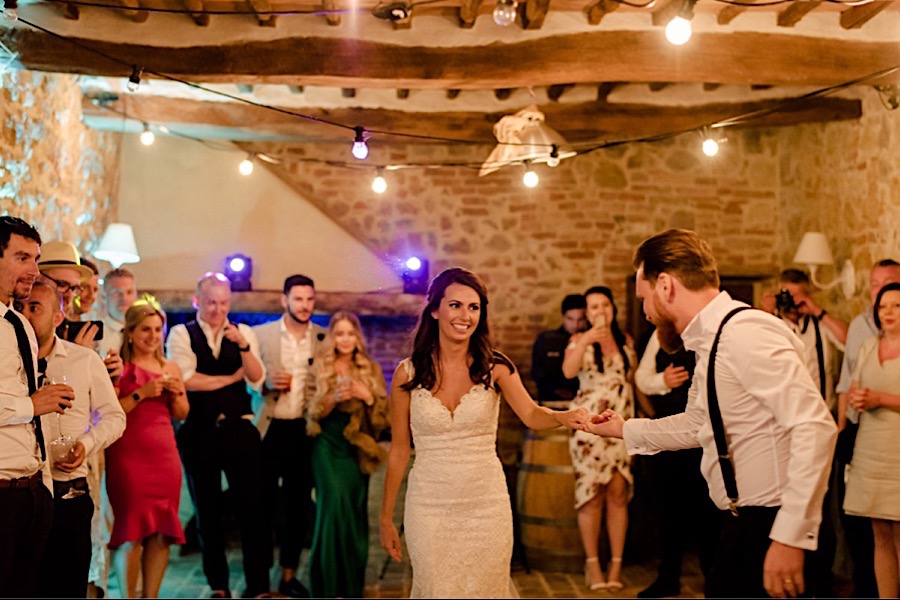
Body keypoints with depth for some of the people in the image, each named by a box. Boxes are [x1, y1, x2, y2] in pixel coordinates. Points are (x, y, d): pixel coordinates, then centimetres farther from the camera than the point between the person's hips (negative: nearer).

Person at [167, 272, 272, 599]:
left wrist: (243, 345, -18)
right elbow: (187, 379, -12)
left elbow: (257, 379, -3)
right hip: (199, 431, -1)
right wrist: (232, 377, -4)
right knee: (208, 509, 10)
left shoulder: (243, 333, 8)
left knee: (253, 506, -3)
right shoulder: (181, 334, 2)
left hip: (239, 428, 1)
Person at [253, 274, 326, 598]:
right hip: (269, 429, -2)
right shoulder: (260, 334, -1)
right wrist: (268, 383, -16)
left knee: (299, 504, 9)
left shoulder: (325, 338, 3)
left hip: (305, 430, 2)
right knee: (264, 502, 3)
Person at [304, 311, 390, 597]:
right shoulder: (319, 369, 4)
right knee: (334, 504, -16)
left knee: (355, 510, 3)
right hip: (328, 447, -2)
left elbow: (386, 413, 5)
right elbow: (312, 413, 2)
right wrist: (333, 398, -16)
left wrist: (367, 396, -13)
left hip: (357, 448, 2)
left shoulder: (371, 369, 7)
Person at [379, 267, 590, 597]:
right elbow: (398, 450, 3)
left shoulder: (495, 368, -3)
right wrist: (386, 518, 6)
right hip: (430, 506, 0)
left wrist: (562, 416, -40)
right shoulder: (408, 373, -3)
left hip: (487, 504, 1)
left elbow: (531, 414, -18)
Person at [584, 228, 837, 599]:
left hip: (769, 525, -9)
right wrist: (625, 429, 33)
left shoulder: (745, 332, -19)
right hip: (741, 524, 9)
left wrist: (790, 535, -29)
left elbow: (815, 426, -26)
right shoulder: (711, 340, 11)